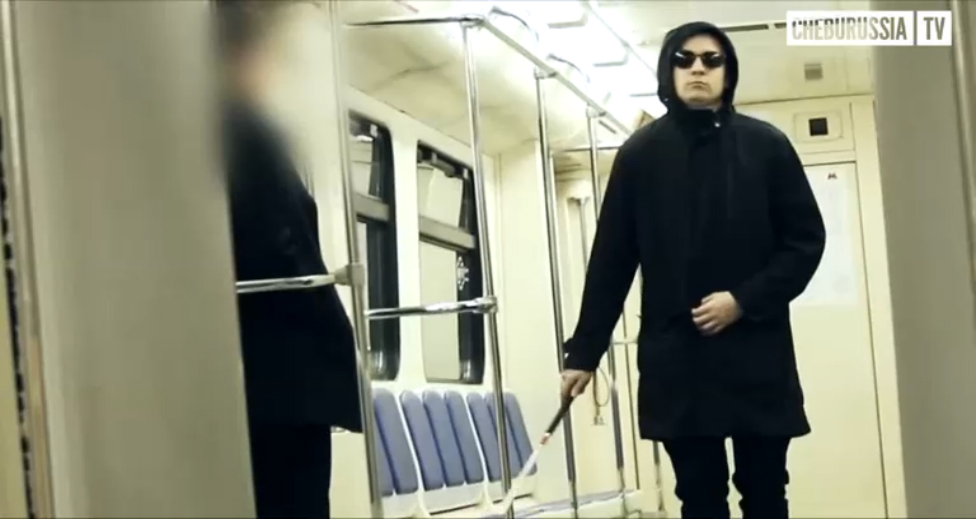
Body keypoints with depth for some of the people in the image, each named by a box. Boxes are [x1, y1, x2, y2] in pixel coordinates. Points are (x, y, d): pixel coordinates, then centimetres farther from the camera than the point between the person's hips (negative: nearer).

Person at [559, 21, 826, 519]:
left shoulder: (766, 146, 3)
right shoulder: (640, 154, 5)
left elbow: (806, 239, 3)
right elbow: (611, 261, 5)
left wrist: (745, 300, -10)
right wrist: (584, 352, 3)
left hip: (757, 354, 0)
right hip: (675, 357, 0)